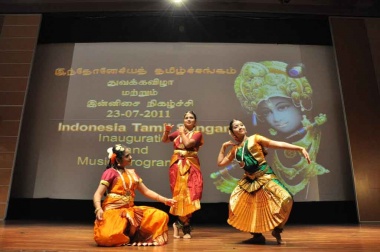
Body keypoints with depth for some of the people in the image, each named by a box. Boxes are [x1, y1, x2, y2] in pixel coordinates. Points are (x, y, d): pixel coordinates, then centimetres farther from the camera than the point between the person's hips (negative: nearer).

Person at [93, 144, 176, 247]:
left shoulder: (132, 173, 14)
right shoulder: (110, 172, -3)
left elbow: (146, 191, 17)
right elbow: (98, 194, -9)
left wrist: (165, 200, 11)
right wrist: (98, 209, -29)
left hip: (130, 210, 6)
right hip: (113, 211, -6)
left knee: (161, 216, -7)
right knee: (106, 236, -35)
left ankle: (130, 235, 0)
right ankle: (131, 236, -1)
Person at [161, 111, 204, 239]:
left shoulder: (197, 133, 2)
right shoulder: (178, 132, 13)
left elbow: (188, 143, -15)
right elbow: (164, 140, 15)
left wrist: (182, 132, -1)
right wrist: (166, 131, -3)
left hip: (191, 167, -2)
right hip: (177, 166, 2)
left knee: (189, 194, -5)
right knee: (180, 194, -1)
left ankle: (178, 224, 16)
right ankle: (186, 228, 14)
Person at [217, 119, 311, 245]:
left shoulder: (255, 138, 2)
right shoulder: (235, 149, 12)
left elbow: (278, 144, -5)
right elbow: (220, 163, 18)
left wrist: (300, 148, -13)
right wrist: (224, 146, 15)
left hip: (265, 177, -4)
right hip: (249, 181, 4)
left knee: (286, 199, -26)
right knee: (235, 206, -2)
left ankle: (277, 230, 1)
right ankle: (257, 235, 16)